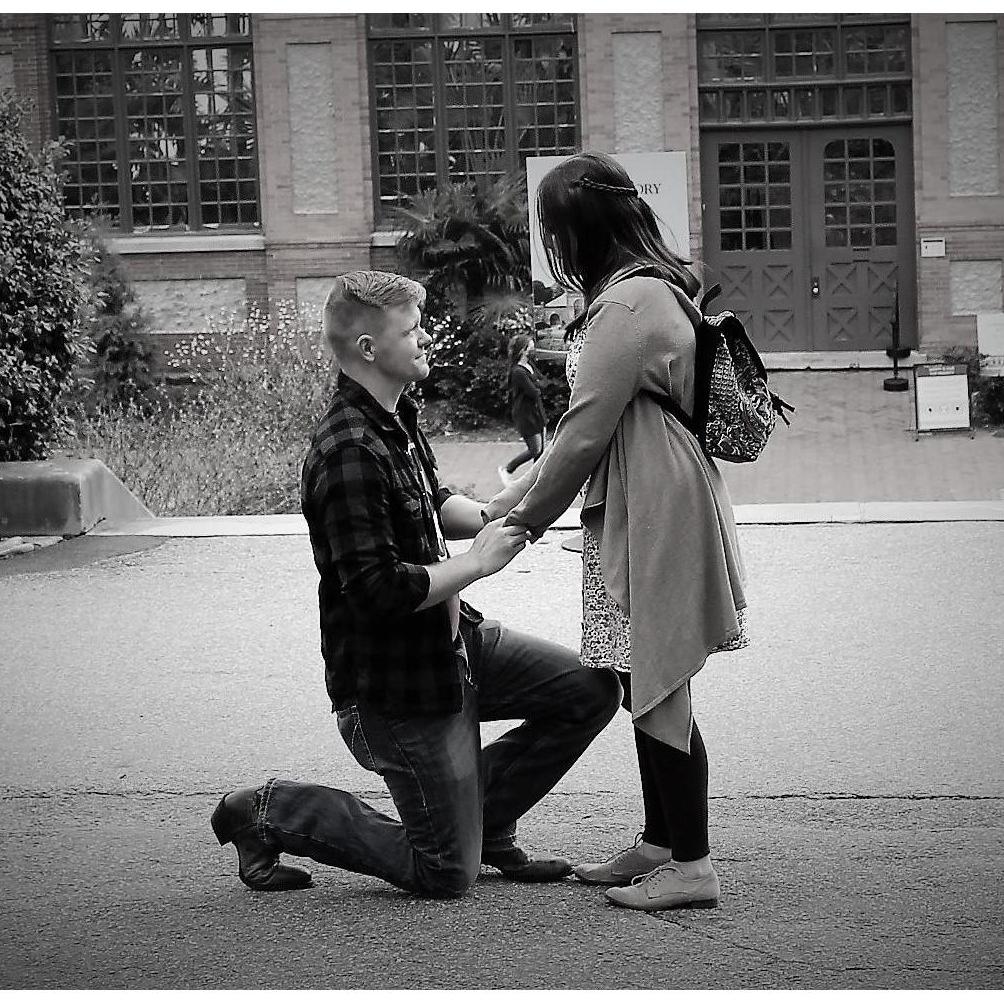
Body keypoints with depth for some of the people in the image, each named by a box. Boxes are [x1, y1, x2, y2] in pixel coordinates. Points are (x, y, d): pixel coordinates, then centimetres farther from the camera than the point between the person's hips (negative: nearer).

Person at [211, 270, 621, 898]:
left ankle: (484, 822, 19)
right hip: (399, 685, -9)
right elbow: (378, 590, -31)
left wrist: (489, 519, 4)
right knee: (447, 875, 0)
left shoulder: (398, 420, 5)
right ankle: (271, 812, 12)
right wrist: (477, 562, -21)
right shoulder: (349, 453, -27)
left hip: (456, 641, 9)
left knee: (592, 689, 6)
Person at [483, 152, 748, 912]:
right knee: (650, 689, 15)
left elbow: (585, 435, -16)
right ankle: (660, 843, 25)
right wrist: (503, 505, 18)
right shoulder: (648, 292, 16)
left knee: (658, 691, -5)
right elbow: (587, 427, 19)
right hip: (642, 513, 10)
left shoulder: (629, 306, -17)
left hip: (654, 516, -10)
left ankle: (691, 864, 1)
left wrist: (523, 519, -5)